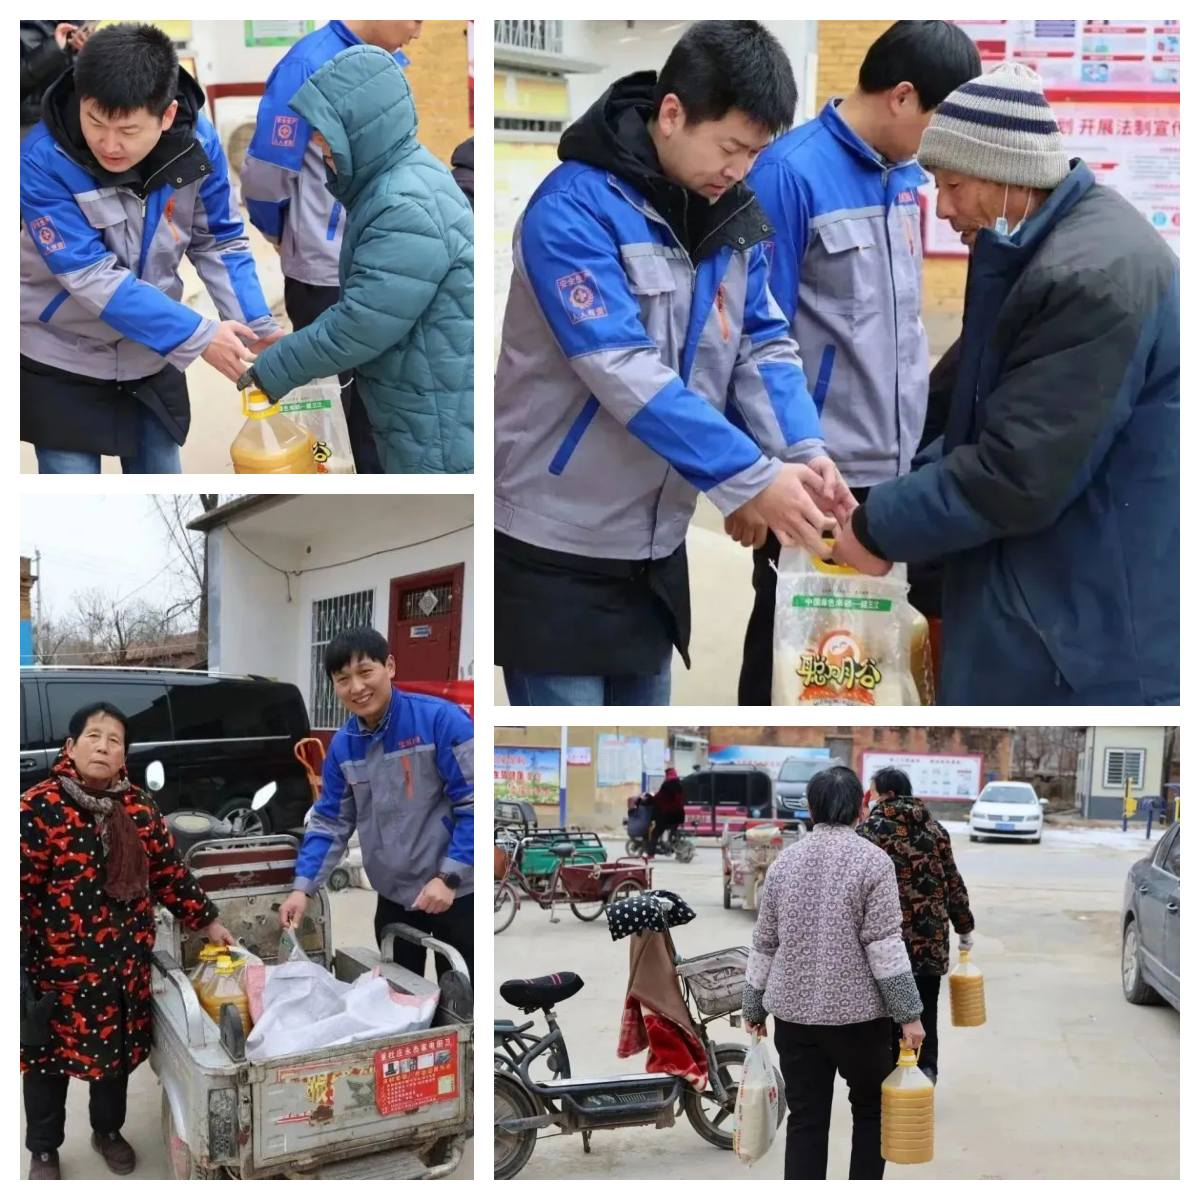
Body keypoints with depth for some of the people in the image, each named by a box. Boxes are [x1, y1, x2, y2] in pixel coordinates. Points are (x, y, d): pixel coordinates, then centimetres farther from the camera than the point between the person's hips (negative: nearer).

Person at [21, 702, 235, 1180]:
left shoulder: (140, 808, 3)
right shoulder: (39, 806, -12)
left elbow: (168, 872, 12)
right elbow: (20, 888, -13)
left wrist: (207, 919, 12)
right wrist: (17, 963, -16)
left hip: (124, 959, 4)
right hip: (58, 961, -4)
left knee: (118, 1050, 16)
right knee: (49, 1053, 9)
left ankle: (108, 1131, 39)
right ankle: (43, 1151, 28)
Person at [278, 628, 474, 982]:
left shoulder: (440, 719, -18)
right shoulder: (342, 745, 0)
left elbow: (473, 804, -17)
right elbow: (329, 822, 7)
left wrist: (449, 876, -21)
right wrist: (303, 887, -4)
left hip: (456, 893, -5)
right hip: (394, 895, 5)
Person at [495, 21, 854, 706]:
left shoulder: (735, 215, 3)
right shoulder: (573, 209, -19)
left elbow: (764, 345, 3)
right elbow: (624, 372, -26)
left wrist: (802, 451, -16)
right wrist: (750, 478, -29)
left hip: (656, 543, 7)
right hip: (557, 544, -7)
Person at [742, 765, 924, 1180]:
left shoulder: (785, 861, 4)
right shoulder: (872, 860, -8)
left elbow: (764, 943, 7)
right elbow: (885, 946, -14)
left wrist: (753, 1006, 16)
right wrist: (908, 1014, -9)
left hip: (794, 1010, 3)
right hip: (857, 1012, -3)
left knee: (805, 1119, 7)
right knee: (870, 1109, 16)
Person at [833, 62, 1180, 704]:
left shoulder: (1095, 276, -24)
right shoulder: (1043, 246, 10)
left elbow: (1017, 476, -26)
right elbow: (990, 424, 18)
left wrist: (879, 528, -14)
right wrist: (900, 495, 7)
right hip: (1055, 602, 10)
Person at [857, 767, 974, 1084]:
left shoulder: (871, 829, -8)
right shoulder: (933, 827, 7)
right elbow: (953, 882, 10)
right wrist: (965, 926, 19)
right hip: (931, 935, 4)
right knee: (926, 1008, 14)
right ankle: (926, 1069, 15)